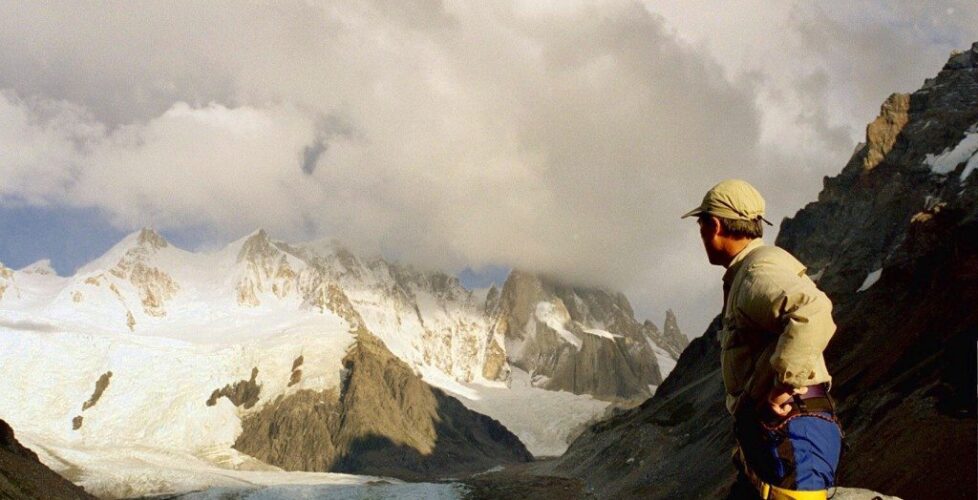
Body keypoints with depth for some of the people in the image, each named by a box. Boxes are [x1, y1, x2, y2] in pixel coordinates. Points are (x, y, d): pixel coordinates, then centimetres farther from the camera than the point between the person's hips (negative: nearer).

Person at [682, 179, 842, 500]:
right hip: (770, 437, 10)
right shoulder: (744, 275, 19)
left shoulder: (759, 270, -13)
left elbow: (812, 313, -32)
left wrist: (784, 384, -25)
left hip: (791, 436, -10)